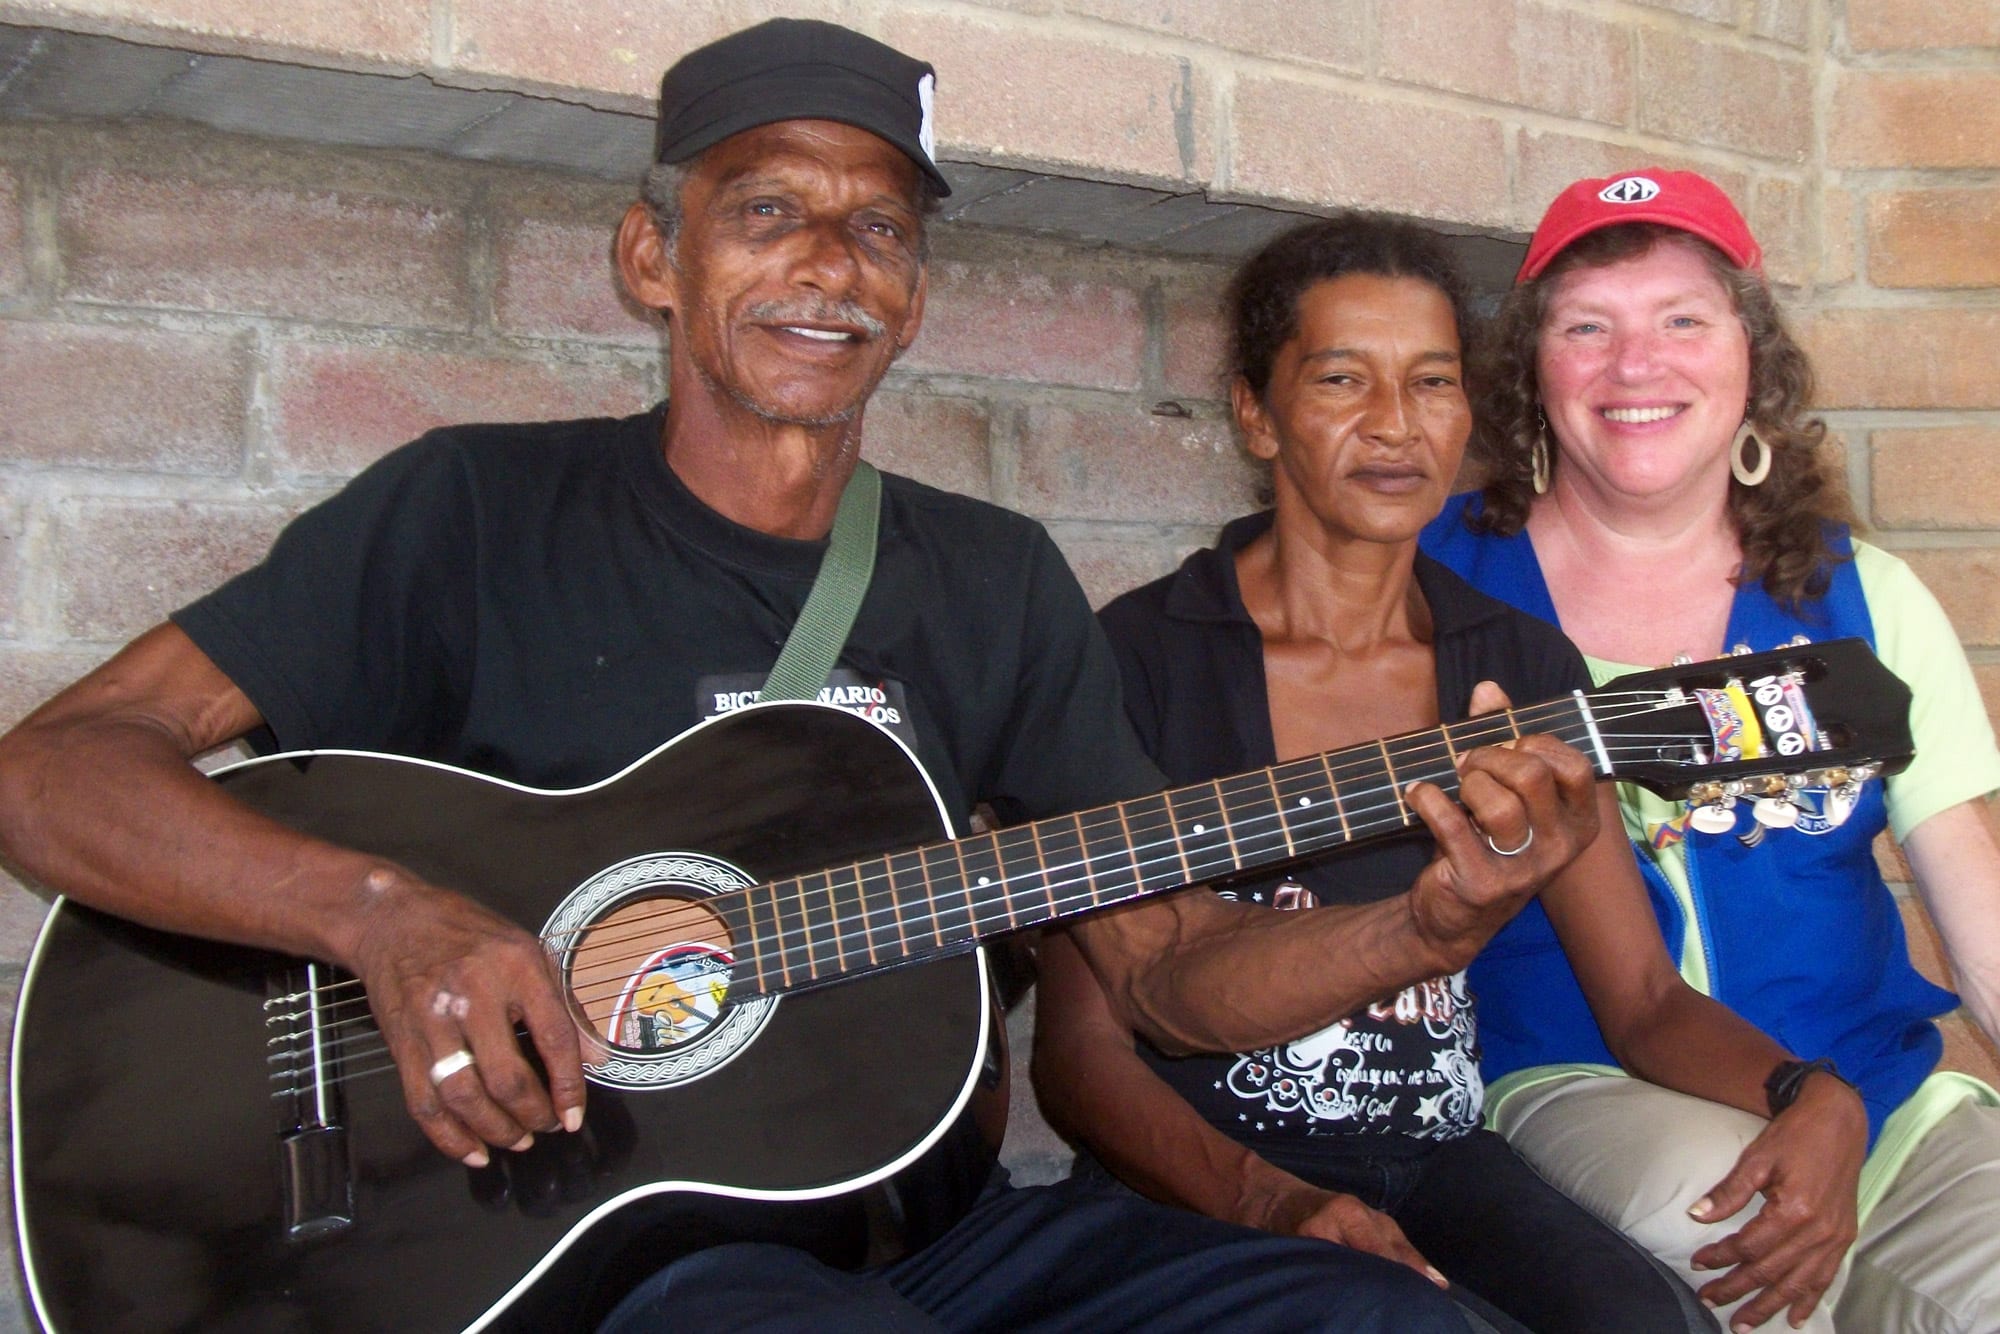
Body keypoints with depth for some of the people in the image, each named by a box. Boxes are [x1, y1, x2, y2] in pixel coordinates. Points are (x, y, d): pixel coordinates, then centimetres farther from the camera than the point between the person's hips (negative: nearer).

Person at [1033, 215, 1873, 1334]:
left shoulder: (1523, 669, 9)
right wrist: (1268, 1204, -25)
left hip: (1445, 1162, 4)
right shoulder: (1141, 656, -6)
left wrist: (1818, 1102, -13)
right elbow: (1082, 1043, -8)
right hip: (1204, 1187, -4)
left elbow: (1645, 1000, 8)